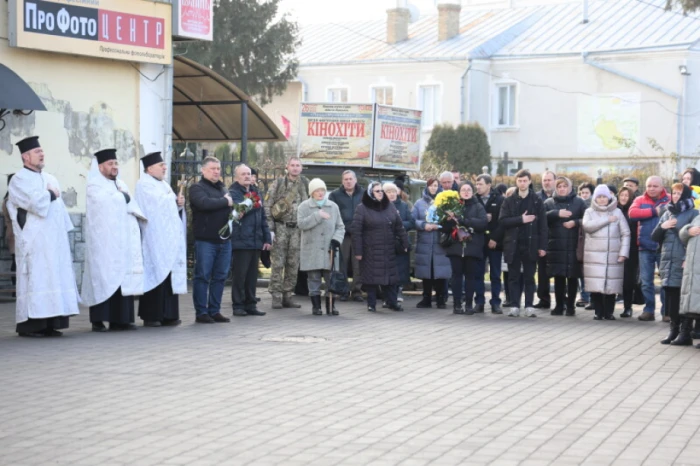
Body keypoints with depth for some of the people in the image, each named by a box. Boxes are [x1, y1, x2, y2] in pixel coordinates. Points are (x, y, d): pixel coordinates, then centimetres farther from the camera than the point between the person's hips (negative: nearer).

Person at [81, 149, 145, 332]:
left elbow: (133, 208, 14)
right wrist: (125, 197, -2)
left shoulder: (121, 185, 20)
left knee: (123, 278, 1)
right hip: (103, 241, -7)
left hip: (123, 240, 7)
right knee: (103, 278, -8)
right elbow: (111, 202, -15)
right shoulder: (95, 186, -1)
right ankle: (98, 320, -6)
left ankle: (120, 319, 3)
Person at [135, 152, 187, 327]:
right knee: (156, 275, -7)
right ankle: (151, 316, -2)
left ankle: (167, 315, 6)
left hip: (168, 239, 8)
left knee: (169, 275, 4)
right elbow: (160, 203, -18)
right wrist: (175, 199, -1)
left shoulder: (164, 185, 20)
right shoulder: (144, 185, -7)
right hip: (154, 239, -8)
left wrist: (180, 204, -1)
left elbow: (171, 207, 21)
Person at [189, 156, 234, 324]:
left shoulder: (223, 189, 20)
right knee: (203, 276, -3)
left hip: (224, 240, 7)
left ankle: (214, 311, 15)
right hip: (205, 240, -7)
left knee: (220, 277, 8)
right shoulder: (197, 188, -3)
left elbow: (232, 206, 27)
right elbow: (204, 203, -22)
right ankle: (201, 312, 1)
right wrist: (225, 202, -10)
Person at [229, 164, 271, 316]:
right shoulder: (233, 193, -3)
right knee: (239, 274, -4)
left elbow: (262, 217, 22)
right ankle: (238, 306, 1)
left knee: (252, 275, 9)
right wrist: (253, 204, -15)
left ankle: (250, 305, 15)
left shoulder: (255, 192, 21)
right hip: (240, 241, -7)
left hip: (256, 241, 7)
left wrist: (267, 238, 18)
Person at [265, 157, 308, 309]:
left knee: (293, 265, 5)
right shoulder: (278, 184, 0)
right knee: (278, 263, -5)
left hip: (297, 229, 3)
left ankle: (287, 296, 13)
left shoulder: (306, 184, 9)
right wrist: (270, 229, -10)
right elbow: (267, 206, -3)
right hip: (280, 227, -3)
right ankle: (276, 296, -1)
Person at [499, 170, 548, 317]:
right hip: (513, 245, 1)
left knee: (529, 277, 4)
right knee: (514, 277, 3)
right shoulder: (509, 201, 6)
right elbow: (503, 221, -4)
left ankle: (529, 306, 7)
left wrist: (542, 246, -5)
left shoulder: (537, 201, 4)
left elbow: (542, 225, 1)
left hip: (530, 245, -1)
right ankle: (515, 306, 7)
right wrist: (521, 219, -16)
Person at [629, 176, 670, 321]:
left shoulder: (670, 200, 2)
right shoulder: (640, 200, 7)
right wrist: (654, 211, -13)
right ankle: (649, 310, 14)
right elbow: (632, 213, -11)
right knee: (646, 281, 5)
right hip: (645, 247, 2)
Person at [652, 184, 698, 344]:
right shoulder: (667, 213, 17)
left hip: (684, 264, -6)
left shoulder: (693, 214, -1)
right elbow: (654, 238, 16)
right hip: (668, 263, 6)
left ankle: (685, 333, 0)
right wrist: (662, 226, -3)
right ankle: (674, 330, 16)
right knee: (671, 299, 8)